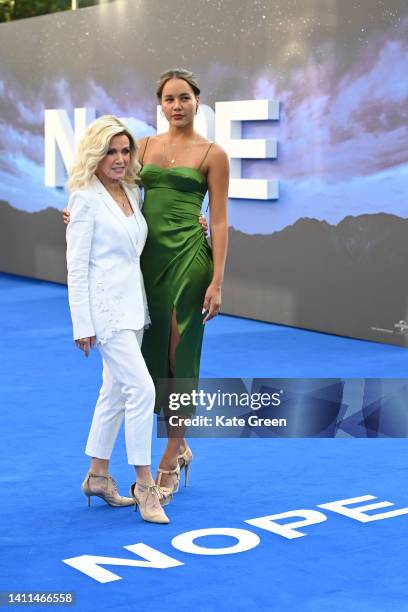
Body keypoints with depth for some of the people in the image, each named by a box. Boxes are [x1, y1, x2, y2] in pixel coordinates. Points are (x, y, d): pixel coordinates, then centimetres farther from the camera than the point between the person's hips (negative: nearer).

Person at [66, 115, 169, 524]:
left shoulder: (132, 192, 11)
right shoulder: (85, 199, -10)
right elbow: (76, 267, -11)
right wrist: (83, 325, -15)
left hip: (132, 304, 8)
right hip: (105, 306, -8)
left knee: (116, 392, 14)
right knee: (141, 387, -13)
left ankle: (98, 476, 26)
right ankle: (144, 483, -4)